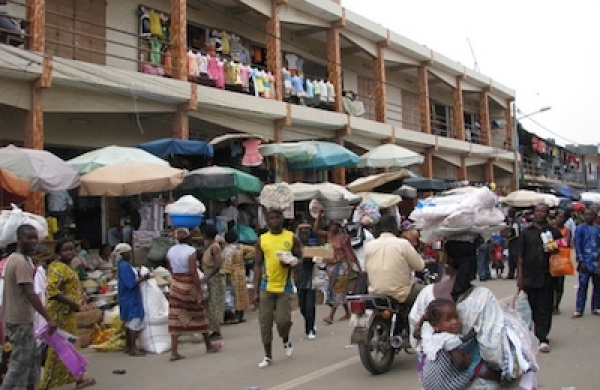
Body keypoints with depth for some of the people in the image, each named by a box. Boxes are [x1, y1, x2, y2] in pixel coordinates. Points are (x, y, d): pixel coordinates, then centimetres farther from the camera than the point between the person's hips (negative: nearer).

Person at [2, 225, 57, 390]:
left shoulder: (12, 259, 12)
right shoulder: (22, 262, -20)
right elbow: (30, 294, -27)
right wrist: (49, 318, -27)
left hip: (14, 318, 10)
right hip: (21, 321, -10)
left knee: (33, 358, 17)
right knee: (20, 363, -3)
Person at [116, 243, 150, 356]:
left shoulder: (125, 265, 11)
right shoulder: (124, 266, -19)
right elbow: (131, 284, -23)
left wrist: (140, 277, 3)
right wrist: (143, 278, -17)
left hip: (131, 299, 10)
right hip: (130, 300, -10)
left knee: (130, 323, 15)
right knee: (135, 323, -6)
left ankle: (128, 346, 23)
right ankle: (133, 348, -2)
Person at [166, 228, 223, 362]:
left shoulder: (170, 251, 4)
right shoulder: (191, 251, -14)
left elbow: (171, 271, 9)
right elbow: (194, 273, -18)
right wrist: (200, 292, -16)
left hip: (176, 285, 5)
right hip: (190, 285, -5)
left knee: (175, 318, 4)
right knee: (199, 315, 11)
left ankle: (174, 352, 1)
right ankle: (209, 346, 26)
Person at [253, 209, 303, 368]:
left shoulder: (292, 238, 2)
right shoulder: (262, 240, 4)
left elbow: (300, 259, 9)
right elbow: (258, 266, 5)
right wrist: (255, 292, 0)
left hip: (285, 286, -1)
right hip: (266, 287, 1)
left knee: (283, 320, -7)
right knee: (265, 323, 2)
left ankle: (286, 341, 27)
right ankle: (268, 356, 18)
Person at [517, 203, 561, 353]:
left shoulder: (554, 232, 7)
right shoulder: (526, 232, 8)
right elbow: (521, 255, 6)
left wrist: (553, 251, -12)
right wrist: (519, 276, 0)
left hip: (547, 276, -1)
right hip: (529, 276, 1)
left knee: (544, 308, -2)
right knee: (532, 308, 8)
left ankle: (542, 338, -1)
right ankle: (539, 334, 24)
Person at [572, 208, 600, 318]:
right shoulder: (580, 229, -2)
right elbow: (577, 246, -4)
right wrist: (581, 261, -10)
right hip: (585, 262, -3)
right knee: (583, 286, -2)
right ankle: (579, 309, 3)